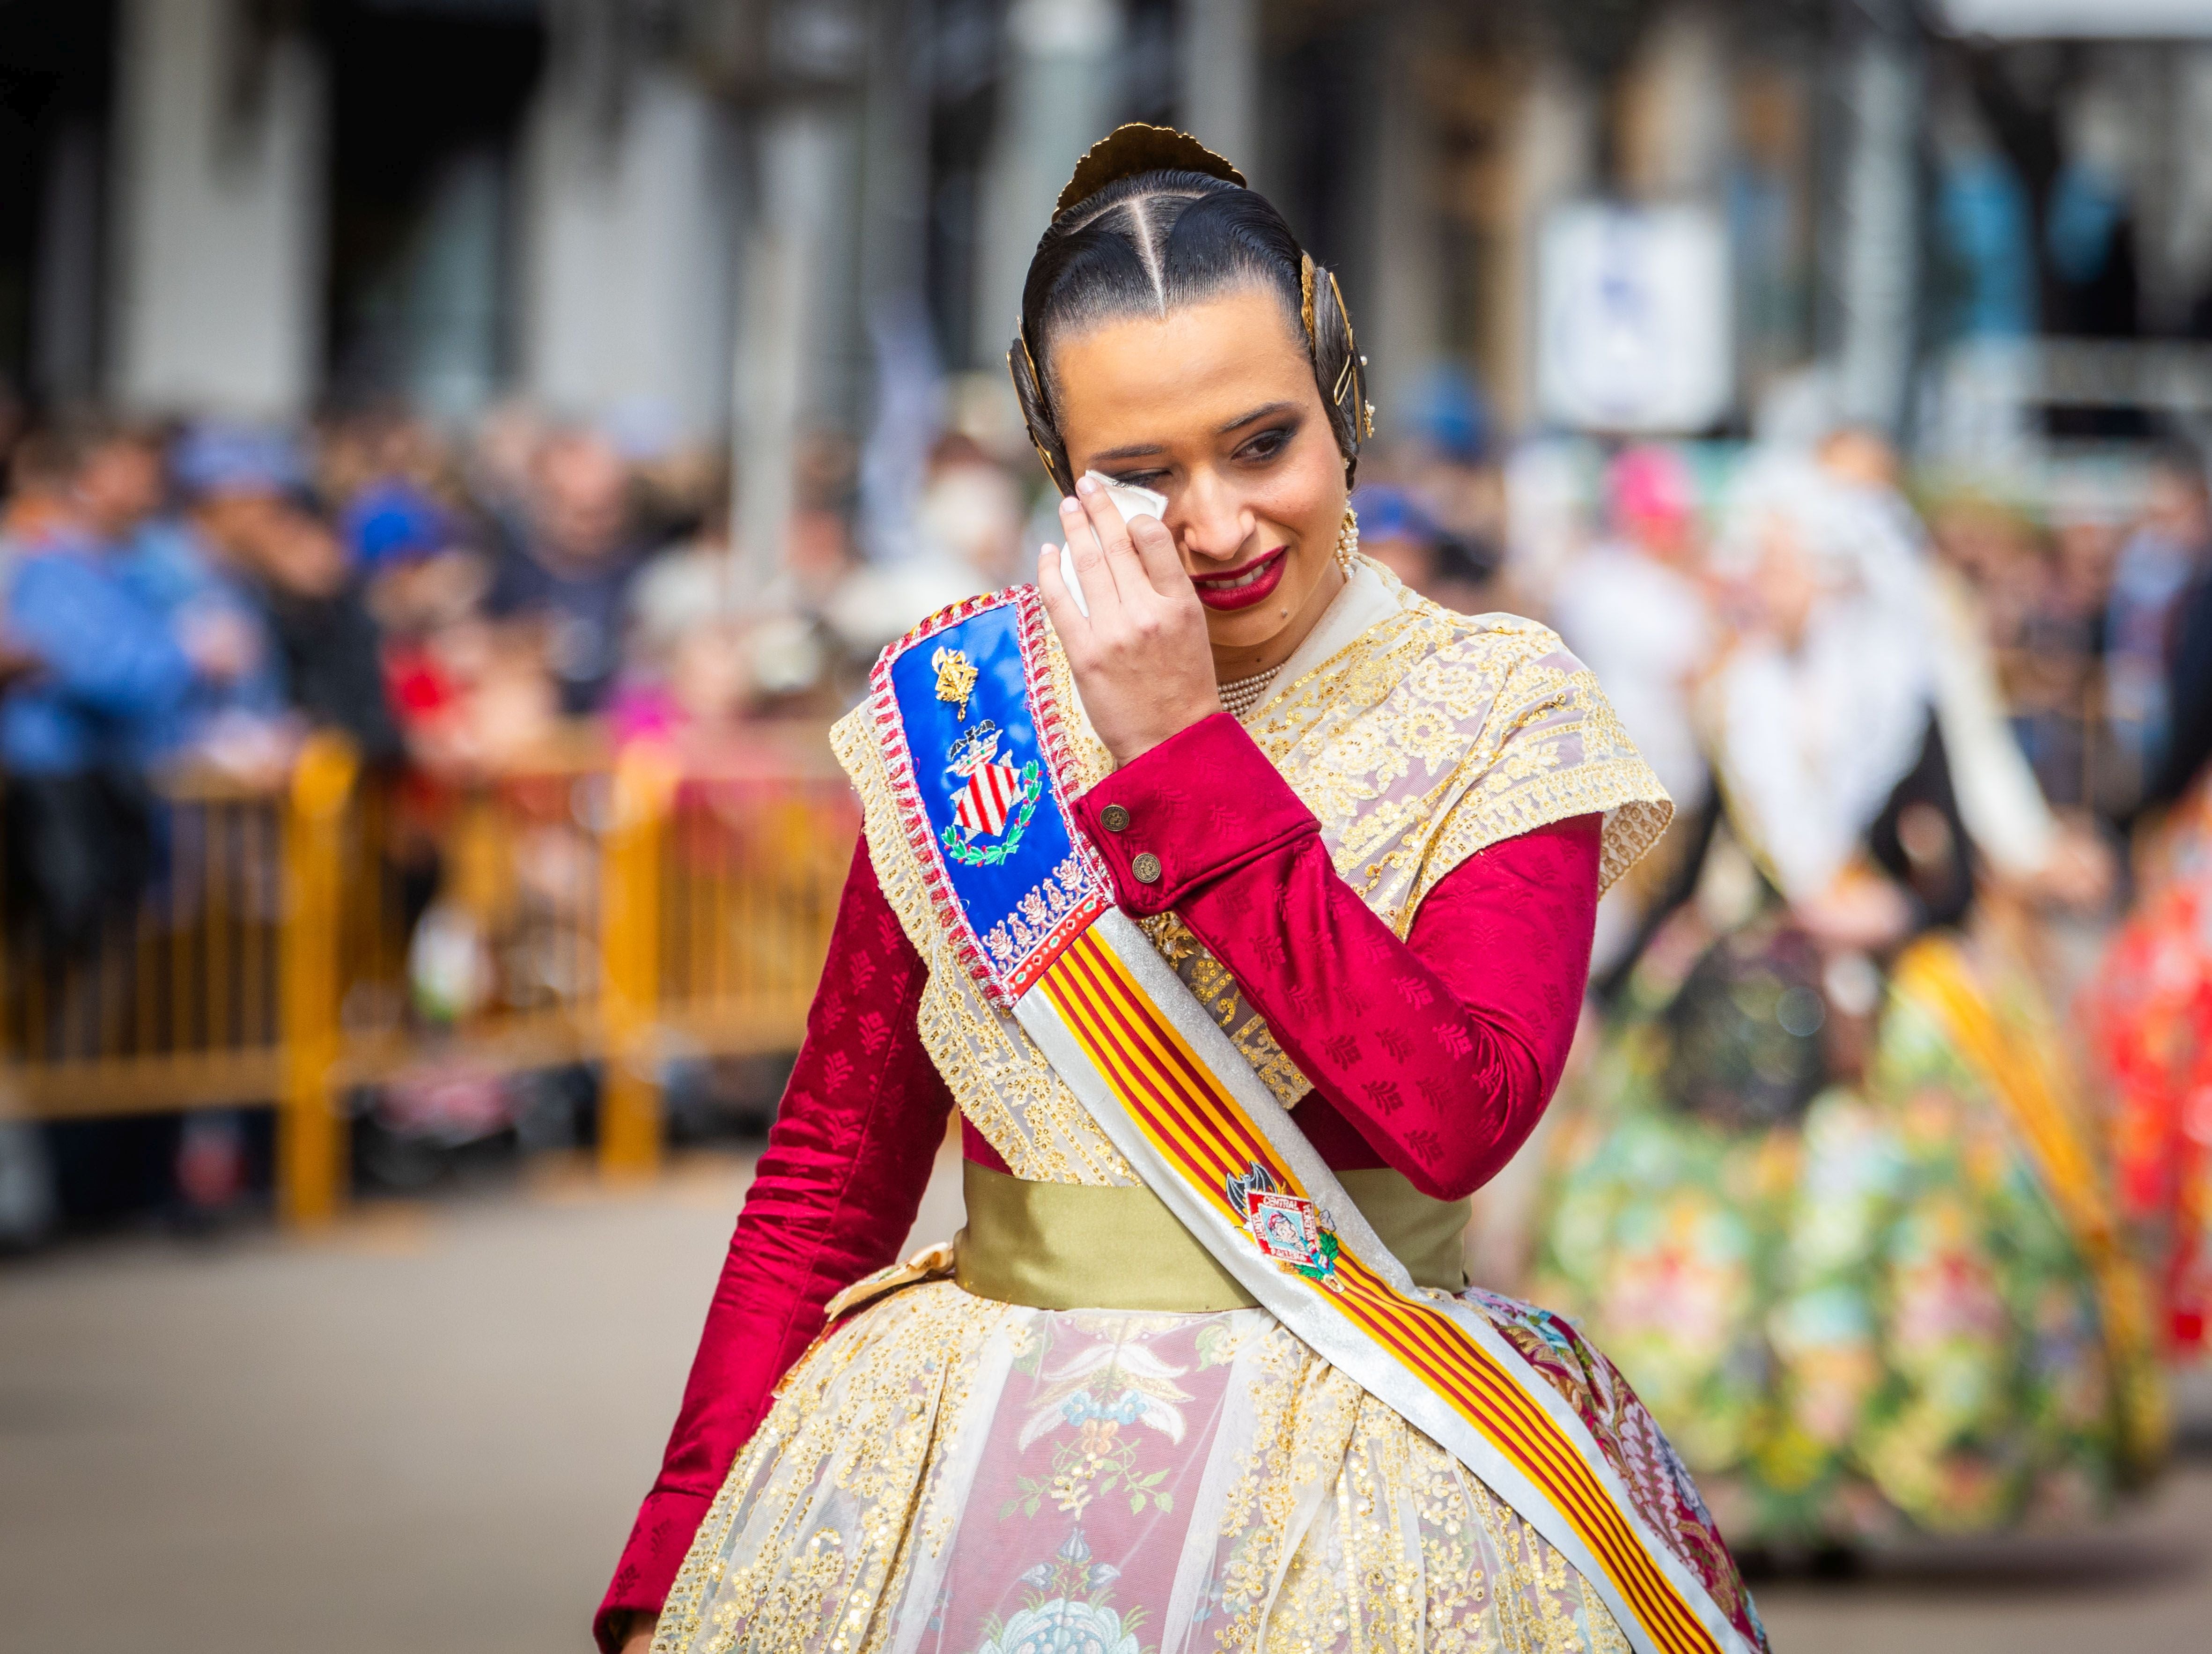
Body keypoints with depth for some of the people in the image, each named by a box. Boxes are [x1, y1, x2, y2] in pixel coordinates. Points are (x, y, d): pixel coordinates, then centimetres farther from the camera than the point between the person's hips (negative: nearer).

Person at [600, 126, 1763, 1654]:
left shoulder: (1499, 715, -3)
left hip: (1365, 1487, -3)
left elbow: (1458, 1120, -18)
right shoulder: (956, 708, 5)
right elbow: (832, 1171, 8)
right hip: (970, 1459, 3)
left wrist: (1184, 750, -16)